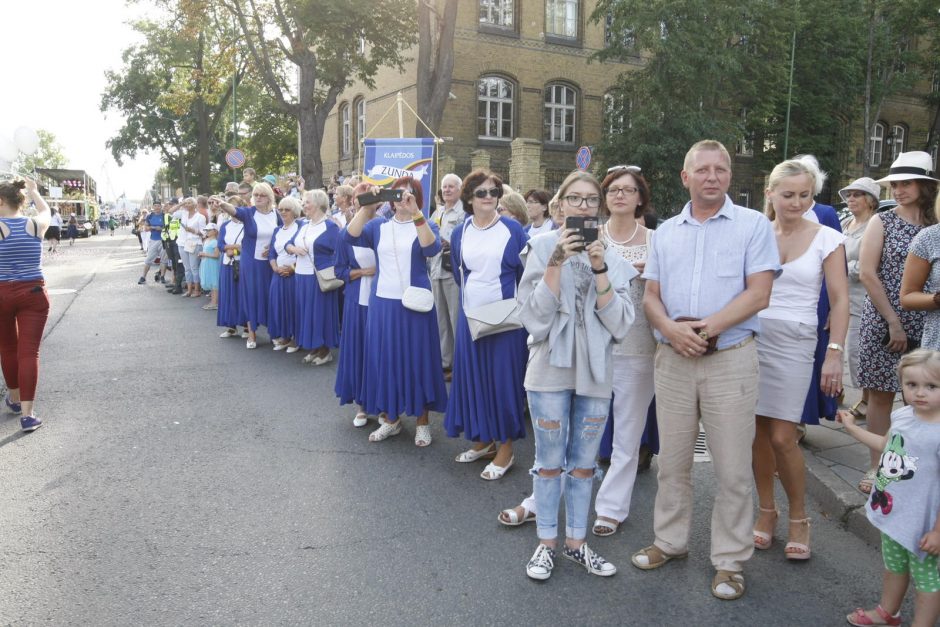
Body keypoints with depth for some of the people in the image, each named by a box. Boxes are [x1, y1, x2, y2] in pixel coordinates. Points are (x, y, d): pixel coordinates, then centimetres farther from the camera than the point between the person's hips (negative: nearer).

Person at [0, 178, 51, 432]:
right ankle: (27, 413, -6)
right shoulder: (36, 225, -1)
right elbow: (45, 211, 21)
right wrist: (33, 190, 36)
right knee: (29, 351, -1)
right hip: (34, 293, 1)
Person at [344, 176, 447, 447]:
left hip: (413, 304, -3)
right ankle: (392, 419, 24)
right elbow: (351, 236, -10)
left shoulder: (425, 225, 2)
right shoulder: (378, 226, 8)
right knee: (386, 359, 9)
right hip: (382, 303, 3)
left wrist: (415, 213, -29)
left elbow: (432, 248, -21)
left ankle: (422, 422, 17)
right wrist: (366, 206, -20)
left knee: (416, 359, 4)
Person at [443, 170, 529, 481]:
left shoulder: (513, 229, -5)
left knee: (503, 377, 2)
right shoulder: (459, 233, 5)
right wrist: (471, 295, 13)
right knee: (473, 375, 10)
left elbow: (525, 272, 0)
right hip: (470, 314, 4)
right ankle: (483, 439, 26)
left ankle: (505, 448, 13)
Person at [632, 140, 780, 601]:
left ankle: (730, 560, 19)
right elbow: (651, 296, 9)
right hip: (672, 359, 4)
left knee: (732, 468, 4)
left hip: (731, 359, -3)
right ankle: (670, 541, 30)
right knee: (672, 461, 13)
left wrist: (708, 327, -18)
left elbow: (758, 293, -9)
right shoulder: (666, 232, 12)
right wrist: (671, 329, -11)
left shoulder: (753, 225, 0)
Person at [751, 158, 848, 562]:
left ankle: (799, 519, 17)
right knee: (757, 431, 7)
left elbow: (839, 301, -1)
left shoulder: (827, 239, 1)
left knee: (782, 436, -5)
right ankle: (766, 511, 25)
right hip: (752, 337, 2)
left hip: (794, 343, -2)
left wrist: (834, 354, -9)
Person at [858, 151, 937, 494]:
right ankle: (876, 466, 12)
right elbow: (866, 273, -6)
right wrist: (893, 321, -9)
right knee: (881, 396, 2)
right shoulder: (882, 222, 0)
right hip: (883, 323, -2)